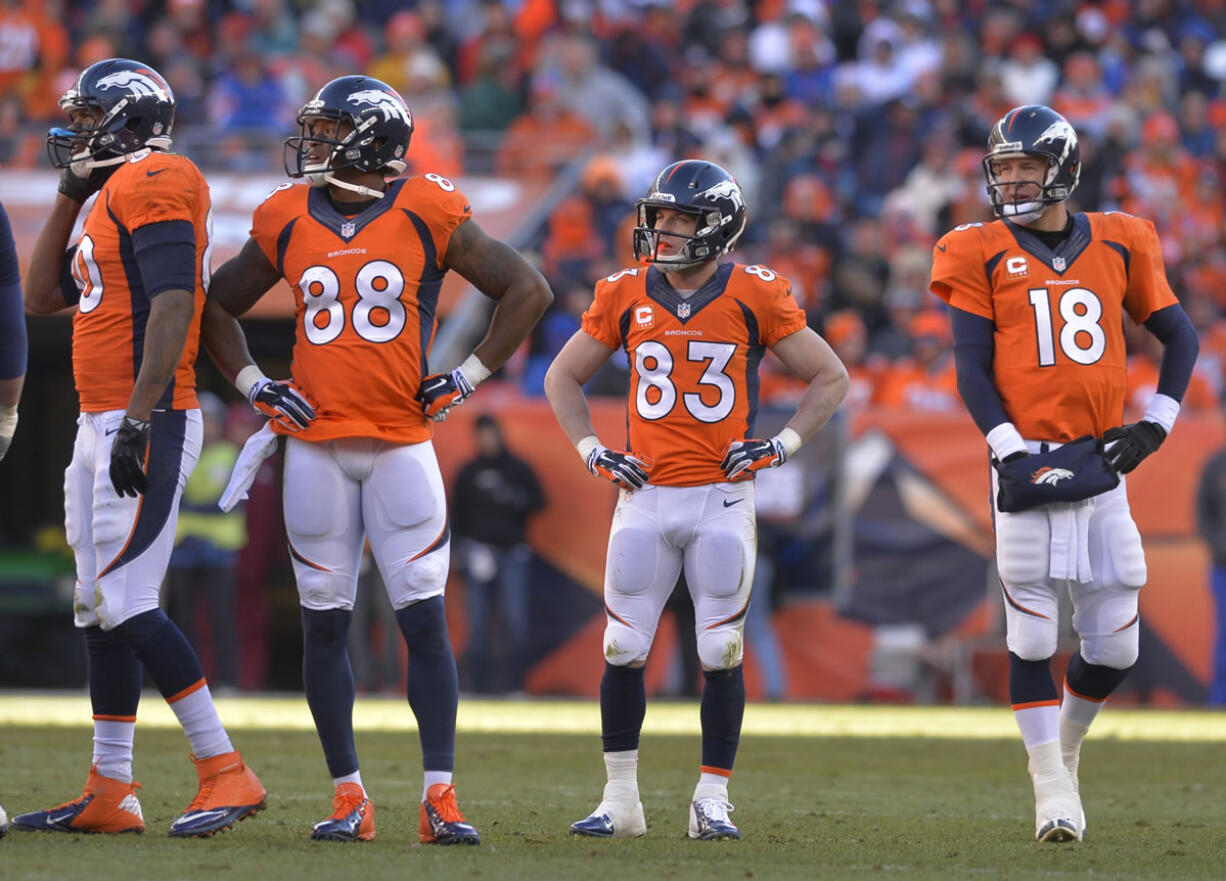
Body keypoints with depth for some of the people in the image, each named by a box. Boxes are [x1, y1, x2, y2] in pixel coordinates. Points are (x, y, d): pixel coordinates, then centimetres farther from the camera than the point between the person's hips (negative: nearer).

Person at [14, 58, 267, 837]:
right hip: (102, 424, 10)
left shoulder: (152, 182, -11)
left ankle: (226, 771, -13)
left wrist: (140, 419, -26)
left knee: (128, 605, -14)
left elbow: (172, 304, -21)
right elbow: (42, 297, 26)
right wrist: (70, 192, 20)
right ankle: (110, 792, 14)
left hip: (145, 426, -10)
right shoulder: (111, 197, 20)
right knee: (101, 610, 10)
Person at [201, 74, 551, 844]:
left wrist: (468, 378, 0)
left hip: (402, 445, -3)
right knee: (325, 624, 2)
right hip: (315, 448, 3)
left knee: (424, 619, -6)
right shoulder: (288, 221, 6)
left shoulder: (427, 216, -3)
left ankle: (440, 798, -5)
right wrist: (255, 385, 8)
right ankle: (349, 798, 9)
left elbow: (528, 291, 3)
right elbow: (217, 306, 20)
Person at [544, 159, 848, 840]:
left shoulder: (755, 297, -3)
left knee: (721, 654, -2)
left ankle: (713, 801, 7)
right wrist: (591, 451, 5)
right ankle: (621, 801, 9)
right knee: (623, 650, 0)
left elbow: (831, 379, 7)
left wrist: (783, 445, -4)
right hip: (646, 496, 2)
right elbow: (563, 378, 18)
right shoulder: (626, 297, 4)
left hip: (723, 499, -2)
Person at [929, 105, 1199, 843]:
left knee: (1116, 644, 3)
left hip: (1100, 462, 2)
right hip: (1029, 462, -2)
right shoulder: (983, 255, 2)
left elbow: (1179, 335, 17)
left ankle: (1064, 742, 30)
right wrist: (1012, 455, -12)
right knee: (1033, 632, -5)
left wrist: (1155, 425, 5)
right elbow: (971, 368, -2)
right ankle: (1052, 785, 4)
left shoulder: (1118, 246, 8)